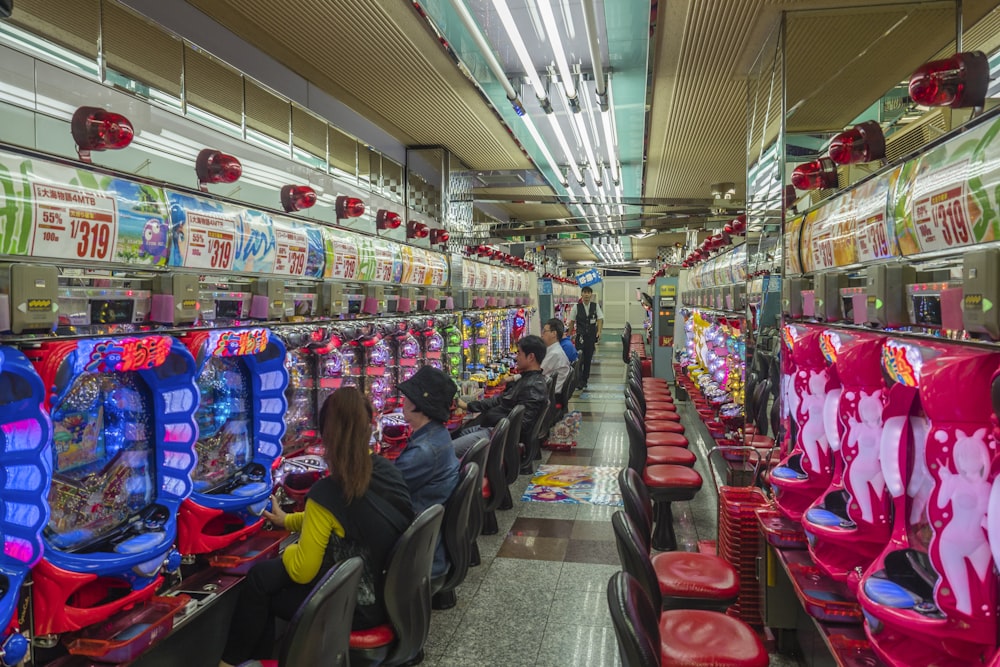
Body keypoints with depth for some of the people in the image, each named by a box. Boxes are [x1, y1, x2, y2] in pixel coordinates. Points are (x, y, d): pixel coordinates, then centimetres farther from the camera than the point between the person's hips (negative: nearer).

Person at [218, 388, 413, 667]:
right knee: (268, 573, 18)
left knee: (259, 580, 12)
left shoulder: (327, 493, -26)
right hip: (389, 591, 7)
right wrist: (288, 521, 23)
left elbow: (302, 571, -15)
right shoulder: (388, 471, -5)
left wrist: (286, 552, 8)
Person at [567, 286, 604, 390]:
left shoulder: (595, 306, 3)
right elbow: (572, 321, 6)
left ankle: (584, 380, 22)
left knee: (588, 358, 9)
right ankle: (579, 381, -5)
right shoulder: (577, 307, -1)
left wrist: (599, 331, -17)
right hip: (580, 336, -2)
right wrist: (569, 334, 8)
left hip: (592, 335, 2)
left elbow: (600, 319, -3)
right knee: (580, 359, -9)